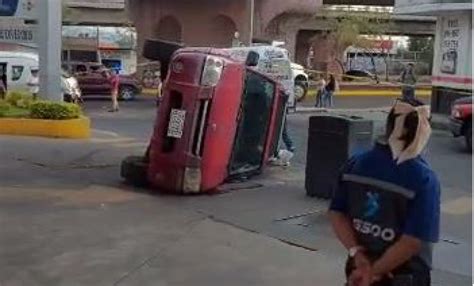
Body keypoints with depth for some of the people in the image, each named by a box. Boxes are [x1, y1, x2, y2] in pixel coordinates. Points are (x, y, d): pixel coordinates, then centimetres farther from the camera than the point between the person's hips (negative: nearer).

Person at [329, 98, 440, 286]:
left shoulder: (356, 164, -5)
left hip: (359, 270, 5)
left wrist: (357, 253, -12)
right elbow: (413, 241, -24)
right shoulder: (424, 179, -19)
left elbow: (337, 214, -6)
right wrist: (375, 271, -17)